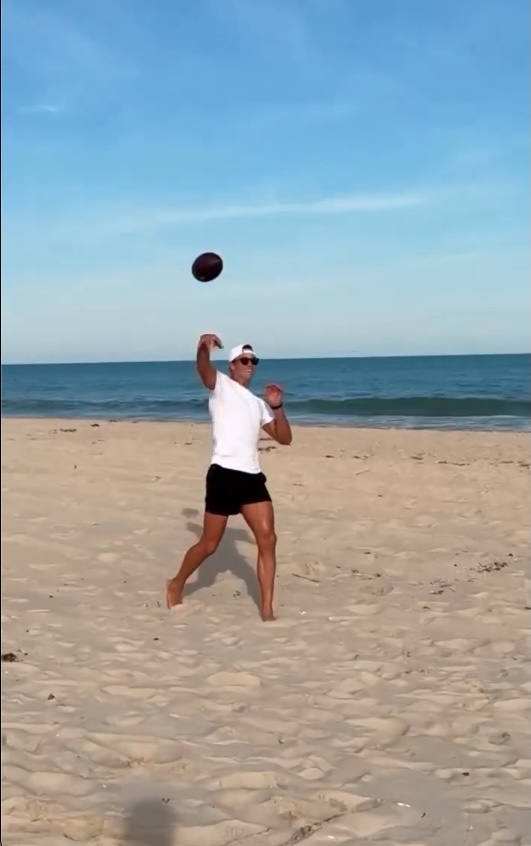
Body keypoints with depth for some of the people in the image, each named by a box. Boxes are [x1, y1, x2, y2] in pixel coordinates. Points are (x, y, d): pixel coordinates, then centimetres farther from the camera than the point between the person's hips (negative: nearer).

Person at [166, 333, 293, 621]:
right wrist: (203, 348, -39)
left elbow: (284, 438, 18)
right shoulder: (220, 385, 5)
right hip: (224, 474, -6)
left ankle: (267, 609, -1)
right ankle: (176, 585, 27)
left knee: (267, 539, -5)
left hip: (252, 476, 6)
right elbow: (203, 368, -18)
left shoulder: (258, 403, 23)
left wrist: (277, 407, 3)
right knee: (209, 544, 3)